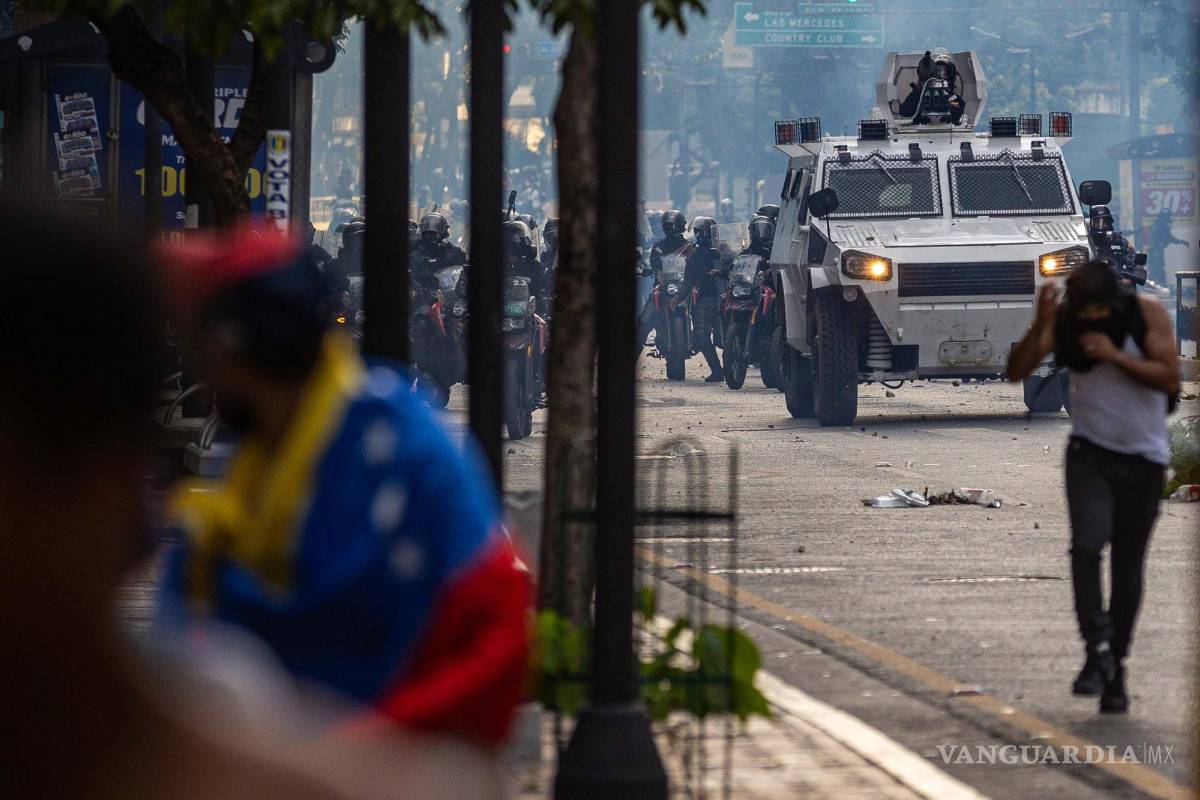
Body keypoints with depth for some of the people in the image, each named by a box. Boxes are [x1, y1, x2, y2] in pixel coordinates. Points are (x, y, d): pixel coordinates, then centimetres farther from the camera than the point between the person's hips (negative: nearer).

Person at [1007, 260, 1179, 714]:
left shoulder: (1148, 316, -11)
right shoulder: (1064, 322, -7)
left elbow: (1170, 378, -17)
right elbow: (1017, 371, -14)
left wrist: (1115, 356, -26)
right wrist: (1041, 324, -28)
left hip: (1143, 459, 0)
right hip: (1090, 454, 0)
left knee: (1128, 566, 5)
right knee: (1087, 545, -23)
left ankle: (1115, 667, 15)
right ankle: (1098, 650, -18)